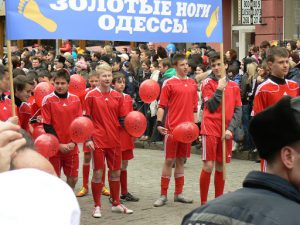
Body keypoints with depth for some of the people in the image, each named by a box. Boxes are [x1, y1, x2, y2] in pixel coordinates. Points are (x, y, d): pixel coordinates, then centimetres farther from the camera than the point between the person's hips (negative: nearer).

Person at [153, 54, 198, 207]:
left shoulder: (192, 84, 11)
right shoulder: (169, 83, -4)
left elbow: (195, 107, 16)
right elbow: (162, 105, -5)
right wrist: (159, 123, -15)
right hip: (172, 128, -5)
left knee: (181, 160, 10)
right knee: (169, 160, -2)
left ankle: (178, 194, 18)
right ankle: (163, 195, 5)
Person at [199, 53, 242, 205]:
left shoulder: (234, 86, 9)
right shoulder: (208, 83, 0)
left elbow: (238, 110, 6)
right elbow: (211, 107, -7)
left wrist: (230, 129, -5)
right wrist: (219, 89, -15)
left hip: (226, 132, 3)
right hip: (210, 129, -3)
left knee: (221, 167, 9)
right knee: (208, 166, -7)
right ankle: (203, 202, 2)